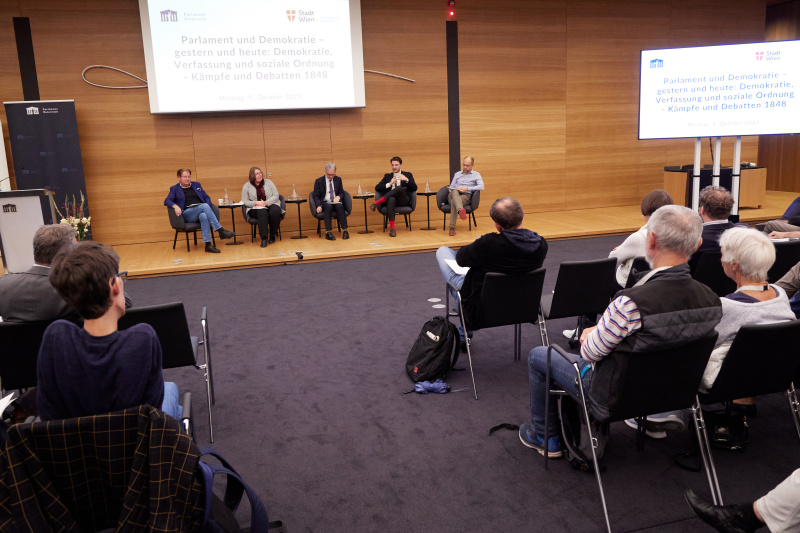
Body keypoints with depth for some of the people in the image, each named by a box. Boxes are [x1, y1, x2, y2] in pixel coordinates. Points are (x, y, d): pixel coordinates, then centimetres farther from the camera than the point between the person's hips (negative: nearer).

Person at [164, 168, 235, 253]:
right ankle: (221, 231, -42)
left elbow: (207, 197, 22)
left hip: (201, 210, 3)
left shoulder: (196, 185, 25)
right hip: (187, 213, -3)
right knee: (204, 206, -34)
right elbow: (167, 201, 2)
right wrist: (175, 206, -21)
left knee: (204, 216, -38)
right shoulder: (174, 189, 15)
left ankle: (208, 245, -47)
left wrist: (207, 207, -1)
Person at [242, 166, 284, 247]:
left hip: (271, 205, 2)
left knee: (275, 212, -34)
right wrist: (257, 203, -16)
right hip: (256, 208, -1)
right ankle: (264, 238, -40)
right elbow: (245, 201, 2)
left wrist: (266, 203, -13)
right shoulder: (247, 186, 8)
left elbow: (276, 196, 5)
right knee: (262, 213, -38)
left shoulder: (268, 182, 12)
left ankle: (272, 236, -15)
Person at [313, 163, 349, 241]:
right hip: (325, 203, -2)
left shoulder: (338, 179, 15)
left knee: (340, 206, -34)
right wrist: (318, 206, -16)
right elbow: (316, 196, 4)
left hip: (336, 202, 2)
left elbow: (341, 193, 19)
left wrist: (338, 197, -7)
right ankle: (328, 232, -42)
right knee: (328, 207, -38)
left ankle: (344, 230, -38)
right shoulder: (319, 181, 7)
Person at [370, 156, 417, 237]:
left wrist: (406, 180, -10)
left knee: (399, 188, -34)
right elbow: (377, 188, 12)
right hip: (391, 199, 1)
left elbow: (414, 188, 7)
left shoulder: (407, 175, 22)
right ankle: (392, 228, -47)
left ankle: (377, 203, -35)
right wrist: (389, 184, -4)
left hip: (403, 201, -1)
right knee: (391, 199, -39)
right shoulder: (387, 176, 25)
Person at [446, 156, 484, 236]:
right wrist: (452, 190, -3)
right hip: (453, 195, 2)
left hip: (466, 196, -2)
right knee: (455, 192, -40)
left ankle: (452, 228, -53)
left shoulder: (476, 175, 18)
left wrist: (467, 188, -13)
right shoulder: (457, 174, 32)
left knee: (453, 202, -39)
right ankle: (460, 210, -71)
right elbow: (451, 186, 25)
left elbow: (481, 187, -2)